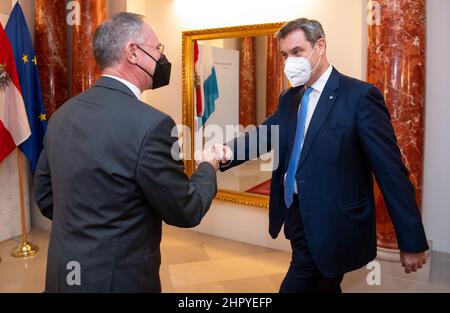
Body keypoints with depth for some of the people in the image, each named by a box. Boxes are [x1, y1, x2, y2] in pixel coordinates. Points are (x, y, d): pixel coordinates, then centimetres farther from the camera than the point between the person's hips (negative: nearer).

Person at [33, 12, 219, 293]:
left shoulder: (62, 114, -2)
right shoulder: (150, 124, -24)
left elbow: (44, 196, 7)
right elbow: (185, 212, -14)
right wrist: (208, 169, 3)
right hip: (119, 278, -6)